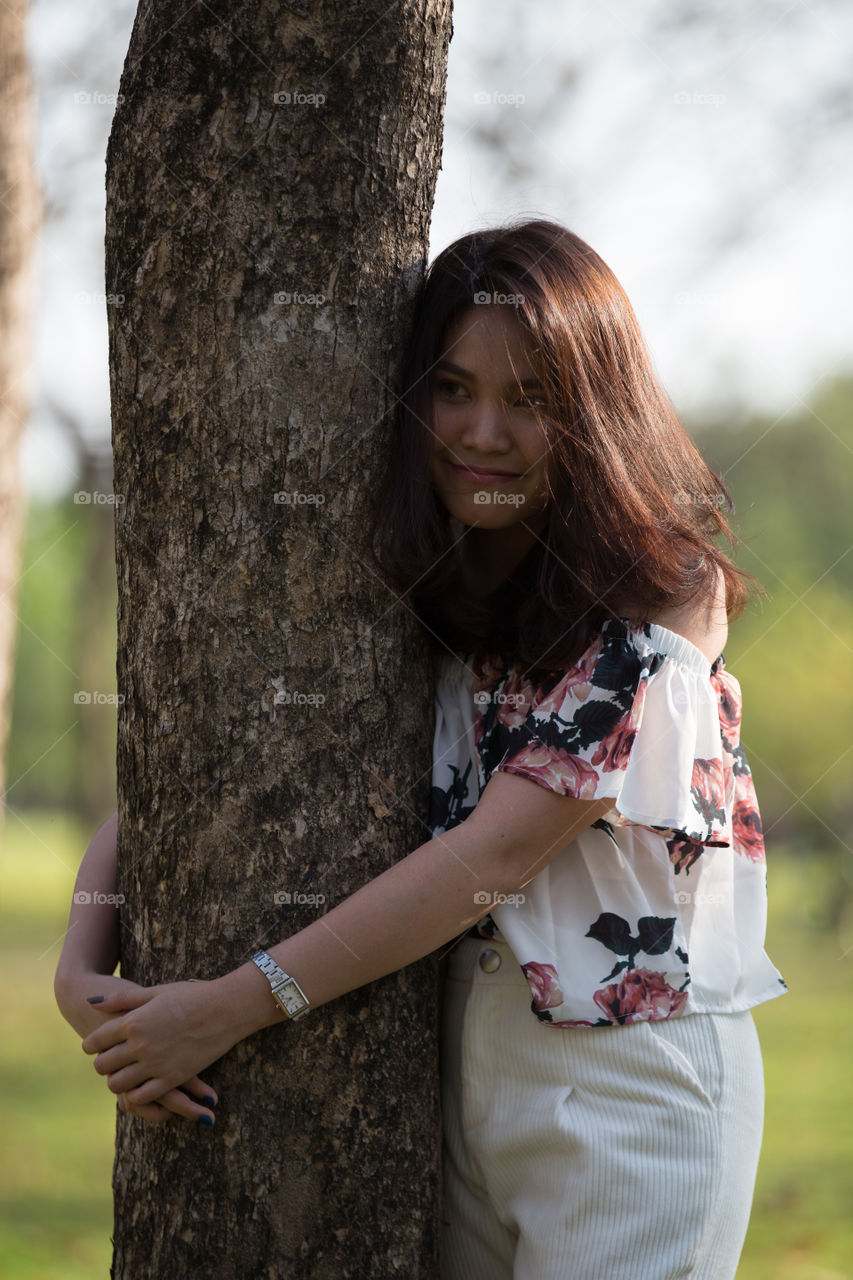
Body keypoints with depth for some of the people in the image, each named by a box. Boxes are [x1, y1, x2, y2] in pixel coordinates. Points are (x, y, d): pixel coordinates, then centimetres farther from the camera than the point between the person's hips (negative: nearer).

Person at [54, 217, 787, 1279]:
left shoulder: (666, 588, -12)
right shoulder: (406, 591, 3)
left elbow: (504, 846, -19)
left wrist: (233, 1004, -21)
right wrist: (86, 958, -14)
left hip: (633, 1080, -5)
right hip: (462, 1066, 5)